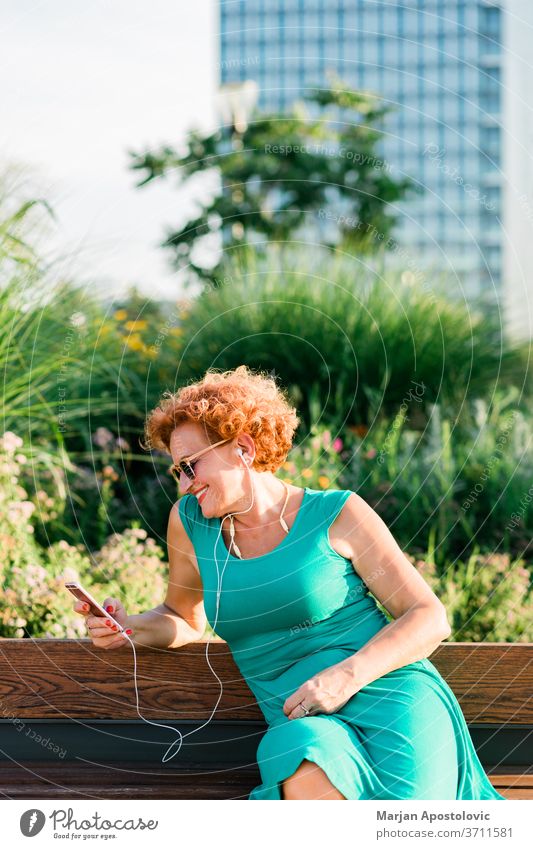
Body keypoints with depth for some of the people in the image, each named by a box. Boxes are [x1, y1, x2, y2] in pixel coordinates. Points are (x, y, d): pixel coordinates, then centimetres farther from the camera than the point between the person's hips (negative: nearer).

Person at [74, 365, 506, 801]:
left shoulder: (336, 515, 4)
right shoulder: (190, 522, 14)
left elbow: (430, 617, 2)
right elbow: (185, 618, 31)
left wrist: (347, 675, -14)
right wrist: (130, 628, 8)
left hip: (392, 699, -2)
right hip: (304, 722, 2)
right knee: (305, 773, -38)